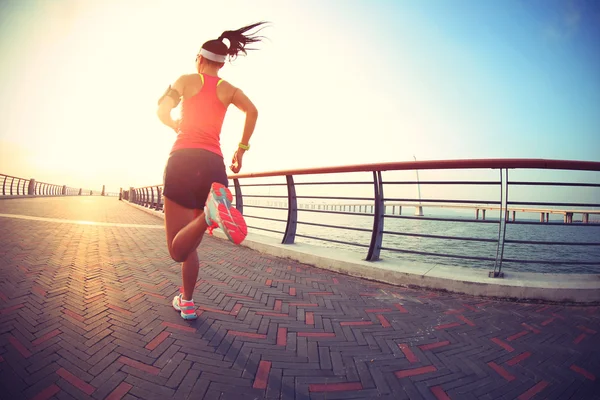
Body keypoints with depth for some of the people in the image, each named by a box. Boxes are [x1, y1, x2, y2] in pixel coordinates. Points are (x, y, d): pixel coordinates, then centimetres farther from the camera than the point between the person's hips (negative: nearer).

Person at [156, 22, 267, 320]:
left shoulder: (187, 80, 12)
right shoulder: (229, 89, 17)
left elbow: (162, 110, 0)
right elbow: (252, 110, -2)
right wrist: (241, 149, 5)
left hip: (183, 159, -3)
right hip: (214, 164, 3)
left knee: (178, 249, -7)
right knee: (189, 245, 17)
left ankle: (211, 210, -37)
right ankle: (186, 303, 23)